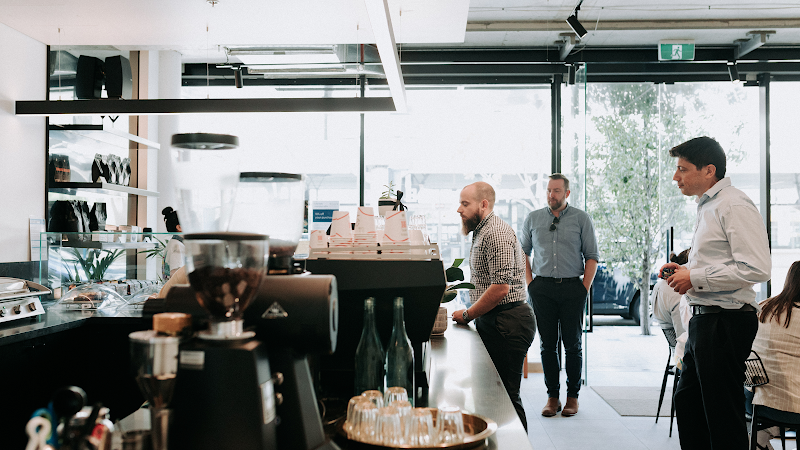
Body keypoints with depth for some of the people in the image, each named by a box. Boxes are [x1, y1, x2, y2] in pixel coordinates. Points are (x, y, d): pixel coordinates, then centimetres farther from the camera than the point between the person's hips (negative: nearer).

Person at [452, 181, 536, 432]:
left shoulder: (495, 234, -15)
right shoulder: (482, 232, 19)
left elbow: (501, 287, -22)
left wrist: (467, 315, -13)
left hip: (507, 324, -11)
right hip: (495, 323, 11)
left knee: (506, 395, -6)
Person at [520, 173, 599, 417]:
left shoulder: (581, 219, 3)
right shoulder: (533, 218, 9)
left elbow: (592, 256, 3)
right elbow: (522, 252, 14)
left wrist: (584, 288, -4)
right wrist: (530, 283, 5)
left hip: (572, 288, -1)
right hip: (542, 289, 2)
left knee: (573, 344, 3)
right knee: (547, 344, 5)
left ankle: (572, 397, 16)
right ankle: (552, 396, 15)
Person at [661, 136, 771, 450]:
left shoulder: (734, 205, -15)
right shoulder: (708, 206, 16)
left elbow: (756, 268, -23)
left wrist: (695, 278, -18)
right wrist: (685, 269, 10)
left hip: (726, 321, -10)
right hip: (704, 318, 10)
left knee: (723, 414, 1)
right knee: (687, 402, 18)